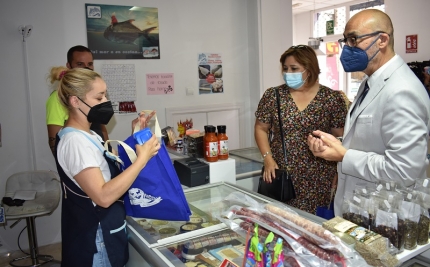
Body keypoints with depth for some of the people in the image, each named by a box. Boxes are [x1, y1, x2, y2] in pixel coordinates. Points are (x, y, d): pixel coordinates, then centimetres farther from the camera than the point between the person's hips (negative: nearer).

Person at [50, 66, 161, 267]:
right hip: (94, 240, -9)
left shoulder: (87, 136, 7)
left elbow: (111, 171, 12)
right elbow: (103, 196, -30)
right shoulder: (75, 141, -23)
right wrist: (143, 158, -27)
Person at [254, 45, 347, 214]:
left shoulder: (332, 98, -1)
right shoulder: (273, 96, 3)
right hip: (280, 175, 1)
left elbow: (340, 136, 2)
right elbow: (261, 129, 8)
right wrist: (268, 158, -4)